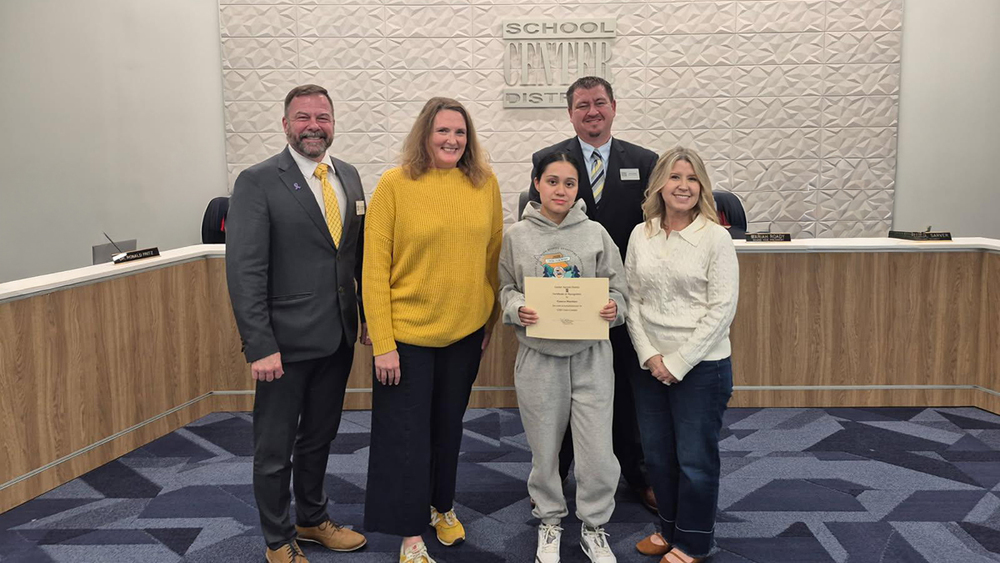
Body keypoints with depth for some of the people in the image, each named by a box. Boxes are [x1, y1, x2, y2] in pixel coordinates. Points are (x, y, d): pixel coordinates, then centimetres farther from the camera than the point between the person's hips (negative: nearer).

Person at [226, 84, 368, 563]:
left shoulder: (349, 176, 7)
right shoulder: (258, 182, -11)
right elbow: (245, 270, -15)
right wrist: (260, 346, -19)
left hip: (339, 338, 6)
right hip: (286, 342, -5)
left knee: (319, 437, 22)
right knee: (275, 449, 11)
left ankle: (313, 518, 42)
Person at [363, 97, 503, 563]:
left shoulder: (485, 183, -1)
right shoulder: (395, 184, -10)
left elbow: (493, 254, 8)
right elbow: (375, 267, -11)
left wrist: (492, 319, 8)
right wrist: (383, 344, -14)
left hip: (466, 331, 3)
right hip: (407, 333, -3)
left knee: (448, 425, 19)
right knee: (407, 434, 7)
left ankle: (442, 504, 42)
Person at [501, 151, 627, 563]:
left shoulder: (595, 233, 1)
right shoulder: (516, 236, 1)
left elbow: (618, 287, 5)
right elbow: (504, 290, 6)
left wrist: (614, 308, -15)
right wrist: (517, 309, -14)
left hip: (591, 355, 0)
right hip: (538, 356, 0)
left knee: (598, 452, 2)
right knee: (545, 449, 13)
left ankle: (594, 525, 26)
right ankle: (550, 521, 36)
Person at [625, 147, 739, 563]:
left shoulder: (716, 237, -9)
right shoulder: (641, 235, 3)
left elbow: (722, 309, -12)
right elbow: (632, 299, 5)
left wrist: (678, 362, -13)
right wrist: (649, 356, -6)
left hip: (701, 366, -4)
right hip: (649, 365, 4)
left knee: (695, 459, 7)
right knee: (657, 454, 15)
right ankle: (669, 527, 36)